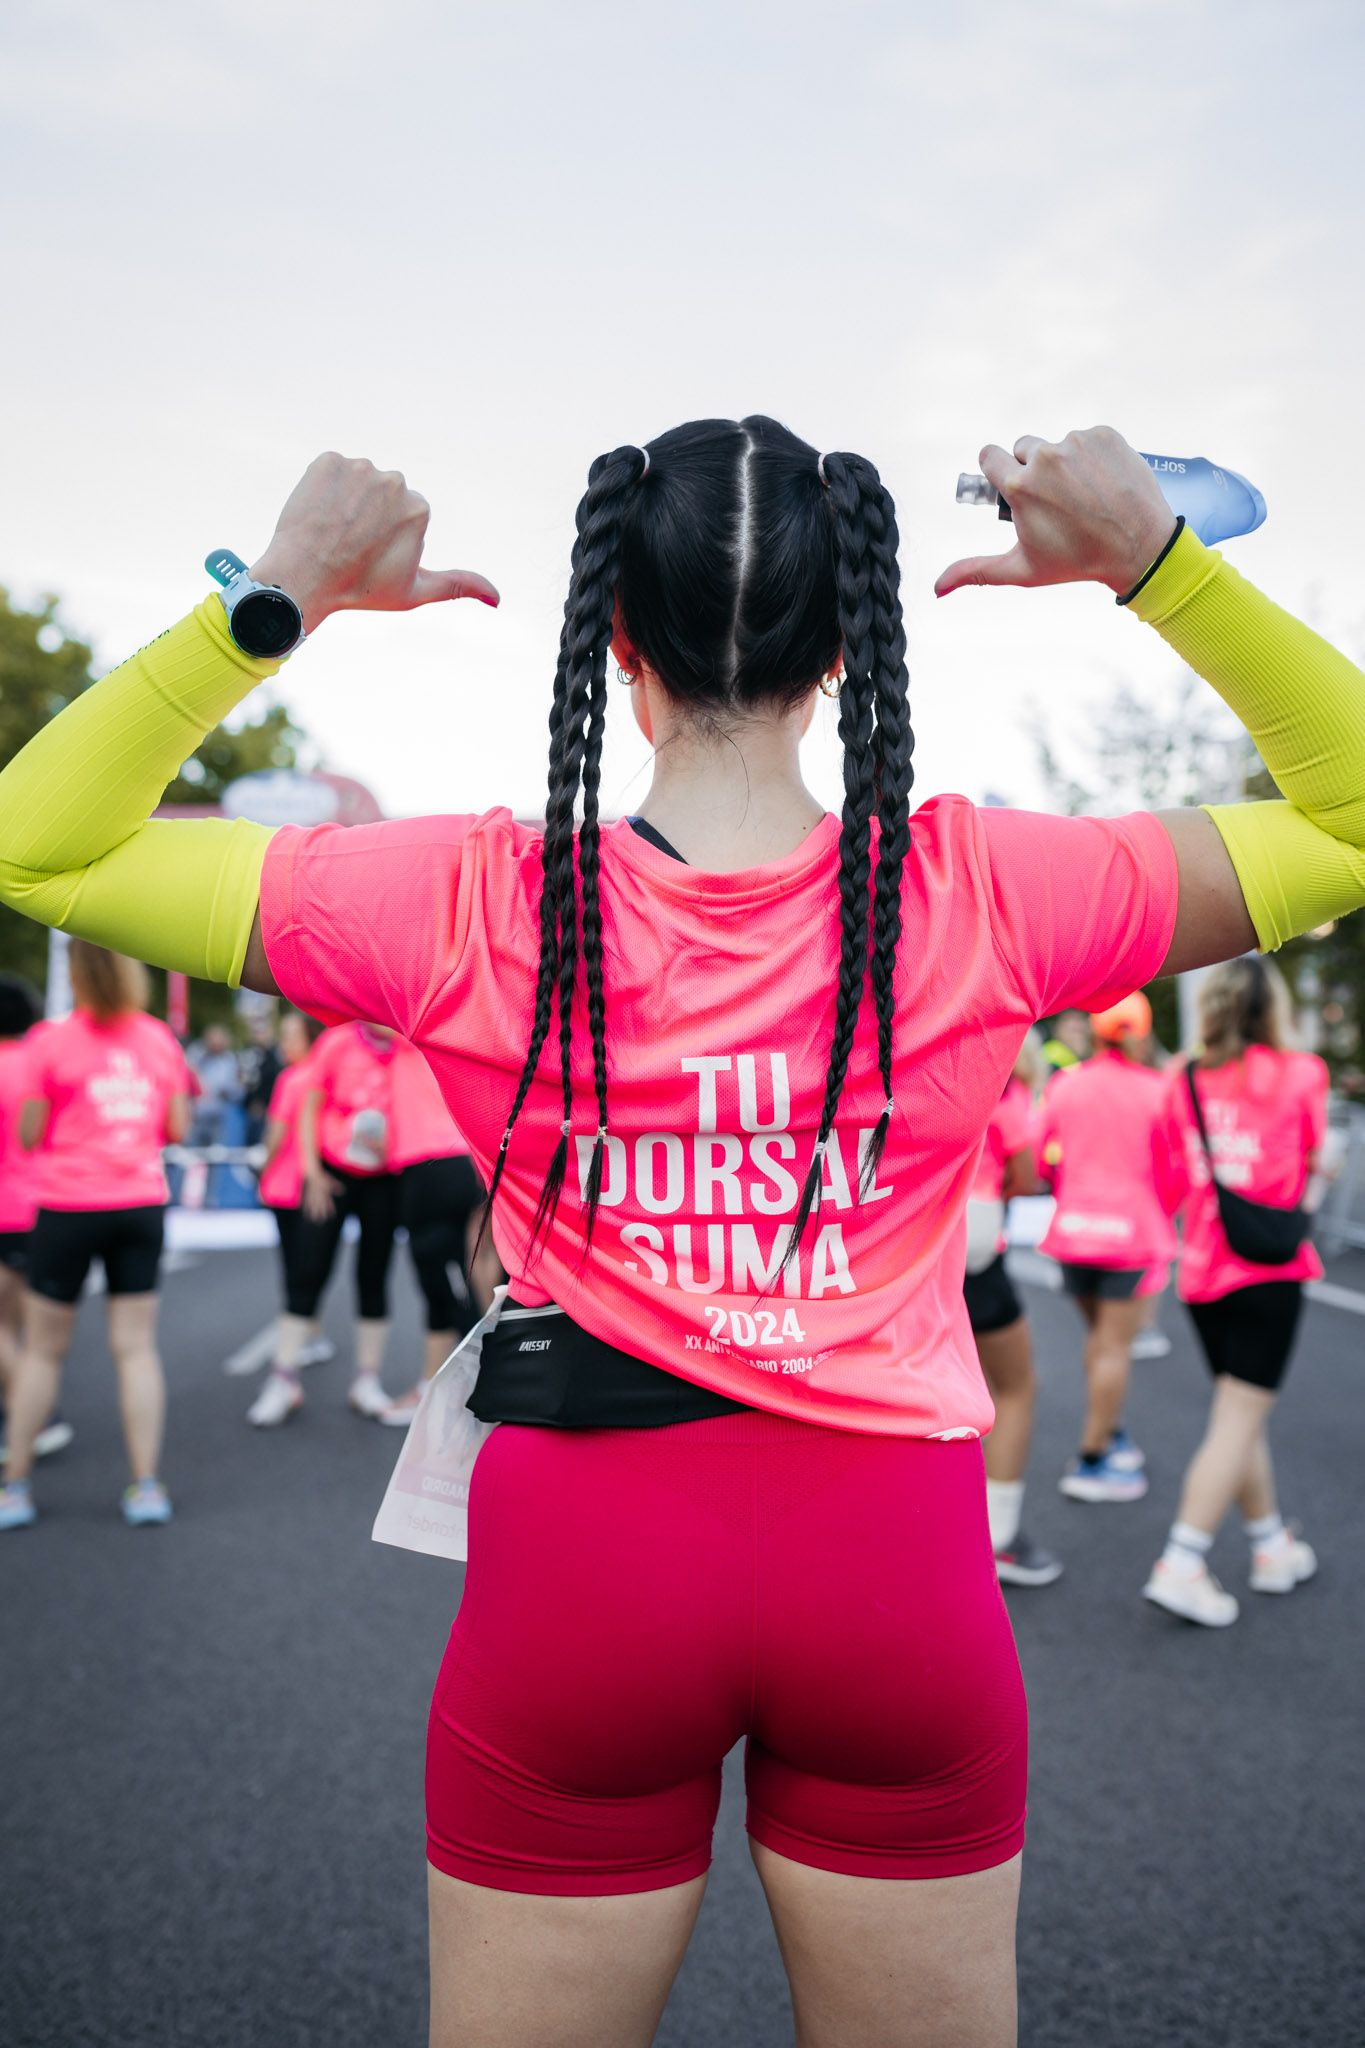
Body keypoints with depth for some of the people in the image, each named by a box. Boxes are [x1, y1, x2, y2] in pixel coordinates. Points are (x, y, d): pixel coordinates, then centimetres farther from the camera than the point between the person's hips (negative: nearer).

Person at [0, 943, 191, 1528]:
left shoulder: (50, 1041, -8)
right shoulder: (159, 1038, 3)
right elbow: (176, 1129, 5)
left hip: (67, 1206, -2)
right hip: (142, 1203, 2)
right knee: (136, 1346, 6)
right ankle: (146, 1486, 5)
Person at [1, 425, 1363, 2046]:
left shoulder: (477, 910, -13)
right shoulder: (976, 898, -12)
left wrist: (277, 597, -8)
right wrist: (1159, 564, -6)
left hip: (580, 1569, 0)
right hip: (893, 1569, 1)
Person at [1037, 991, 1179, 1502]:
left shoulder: (1064, 1085, 1)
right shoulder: (1156, 1090, -7)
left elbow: (1042, 1158, 6)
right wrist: (1160, 1216, 15)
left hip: (1073, 1226, 4)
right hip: (1131, 1228, -4)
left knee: (1099, 1334, 20)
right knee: (1115, 1346, 2)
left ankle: (1111, 1435, 28)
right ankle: (1091, 1462, 5)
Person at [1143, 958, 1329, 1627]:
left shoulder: (1182, 1082, 7)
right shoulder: (1299, 1072, -3)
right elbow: (1313, 1160, 7)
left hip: (1201, 1270, 5)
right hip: (1268, 1270, -5)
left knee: (1242, 1414, 17)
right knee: (1238, 1422, -3)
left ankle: (1272, 1547, 30)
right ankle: (1181, 1565, -8)